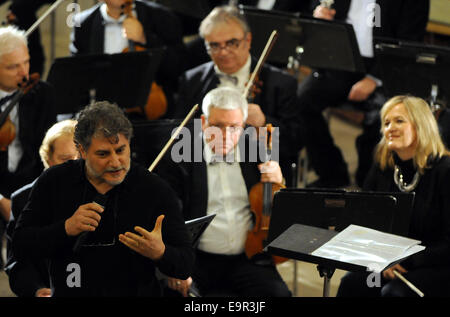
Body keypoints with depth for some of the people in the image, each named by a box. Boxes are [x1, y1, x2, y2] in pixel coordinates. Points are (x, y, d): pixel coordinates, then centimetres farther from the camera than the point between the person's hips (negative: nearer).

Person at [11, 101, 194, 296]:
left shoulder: (156, 191, -3)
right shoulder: (53, 183, 2)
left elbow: (185, 266, -2)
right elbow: (20, 247, 0)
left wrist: (159, 254, -23)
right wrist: (67, 228, -15)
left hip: (135, 294, -1)